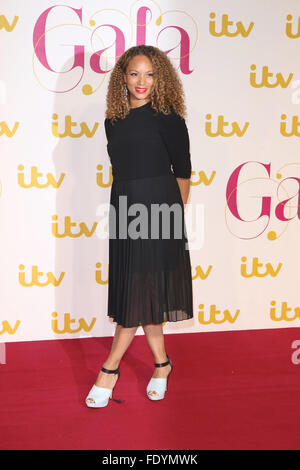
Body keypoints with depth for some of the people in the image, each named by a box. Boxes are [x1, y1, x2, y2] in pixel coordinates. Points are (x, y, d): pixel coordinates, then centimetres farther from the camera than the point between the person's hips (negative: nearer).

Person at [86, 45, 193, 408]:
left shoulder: (167, 118, -5)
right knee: (133, 292, 9)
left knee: (140, 293, -1)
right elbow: (121, 170, 14)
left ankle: (110, 368, 10)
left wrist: (176, 213, -2)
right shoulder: (113, 121, 9)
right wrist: (130, 205, 7)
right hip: (124, 212, 6)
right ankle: (161, 364, 24)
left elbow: (182, 172, -1)